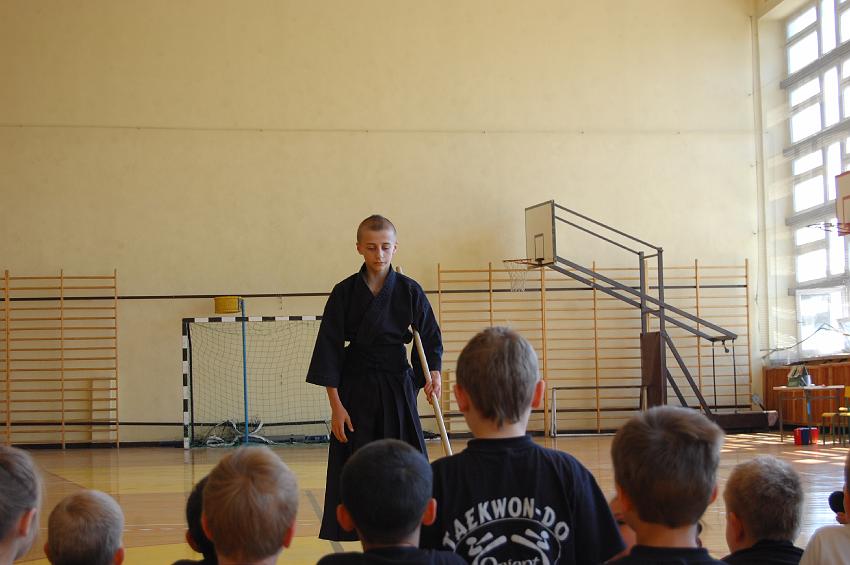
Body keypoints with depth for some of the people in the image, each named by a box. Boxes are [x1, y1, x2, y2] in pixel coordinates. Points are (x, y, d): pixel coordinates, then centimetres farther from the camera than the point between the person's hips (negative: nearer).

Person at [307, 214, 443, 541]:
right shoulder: (345, 292, -2)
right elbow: (329, 350, -2)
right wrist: (336, 405, -7)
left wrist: (434, 372, -13)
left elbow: (430, 338, 7)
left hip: (398, 388, 1)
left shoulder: (409, 290, 1)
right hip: (355, 389, -1)